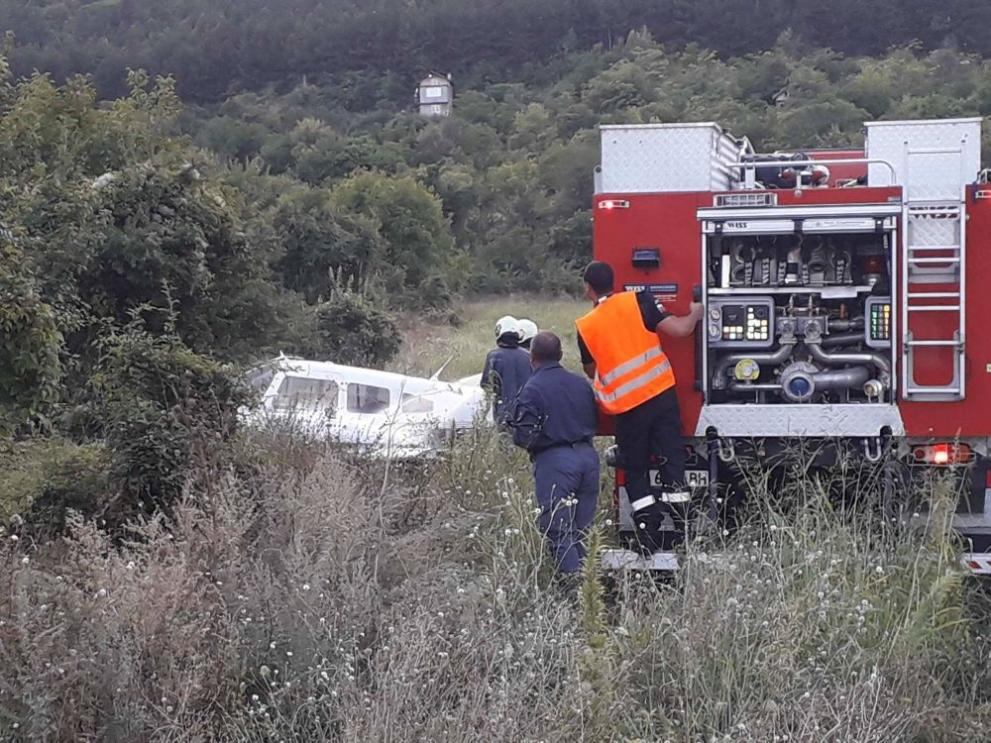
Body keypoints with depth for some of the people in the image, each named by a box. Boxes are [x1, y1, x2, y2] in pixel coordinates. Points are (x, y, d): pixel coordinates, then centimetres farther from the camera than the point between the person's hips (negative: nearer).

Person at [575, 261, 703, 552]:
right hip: (661, 395, 0)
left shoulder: (585, 327, 3)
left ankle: (649, 535, 4)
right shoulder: (637, 301, -1)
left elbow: (591, 371, 18)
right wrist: (695, 314, 13)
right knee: (671, 461, 5)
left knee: (635, 471, 12)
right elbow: (677, 329, -7)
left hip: (626, 408, 0)